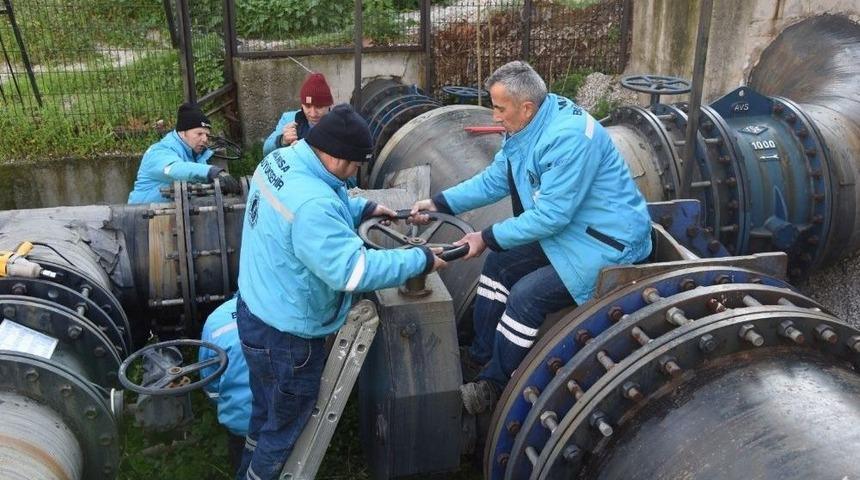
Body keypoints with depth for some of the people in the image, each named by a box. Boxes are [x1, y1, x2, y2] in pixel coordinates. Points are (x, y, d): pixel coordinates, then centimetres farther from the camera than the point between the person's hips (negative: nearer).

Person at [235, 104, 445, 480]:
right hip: (285, 333, -10)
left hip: (257, 311, 10)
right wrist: (421, 260, -26)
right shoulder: (311, 205, -35)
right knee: (284, 425, 16)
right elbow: (354, 270, -35)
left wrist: (364, 208, 6)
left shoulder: (280, 159, -3)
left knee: (266, 412, 30)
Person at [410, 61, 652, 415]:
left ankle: (492, 386, 0)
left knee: (526, 296, -19)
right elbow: (493, 181, 9)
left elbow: (550, 216, -29)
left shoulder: (569, 138, -30)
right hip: (566, 230, 10)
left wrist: (488, 237, -21)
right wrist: (438, 203, 2)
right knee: (499, 264, 9)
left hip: (607, 243, -10)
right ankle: (480, 357, 20)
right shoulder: (526, 128, 0)